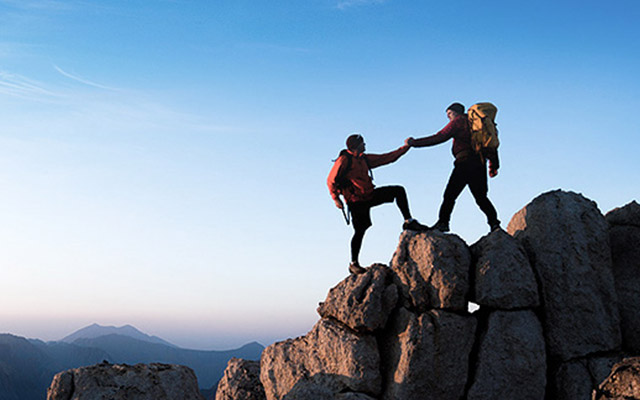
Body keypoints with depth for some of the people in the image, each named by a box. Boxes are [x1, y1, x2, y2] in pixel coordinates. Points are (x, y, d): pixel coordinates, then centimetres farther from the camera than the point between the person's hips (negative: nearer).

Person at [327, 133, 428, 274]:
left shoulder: (364, 159, 11)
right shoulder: (344, 160, -12)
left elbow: (386, 158, 15)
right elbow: (331, 180, -9)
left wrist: (405, 147, 14)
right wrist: (336, 198, -14)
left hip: (370, 195, 7)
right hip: (357, 201, -7)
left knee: (398, 190, 1)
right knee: (360, 230, -8)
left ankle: (409, 222, 5)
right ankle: (353, 264, 5)